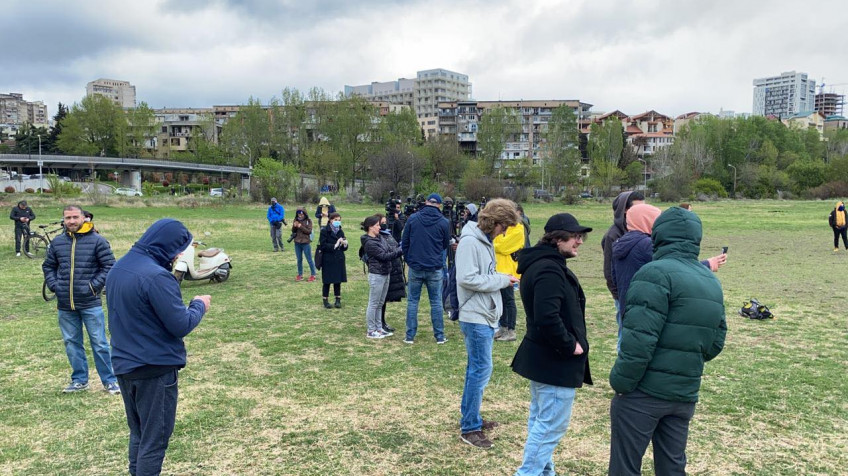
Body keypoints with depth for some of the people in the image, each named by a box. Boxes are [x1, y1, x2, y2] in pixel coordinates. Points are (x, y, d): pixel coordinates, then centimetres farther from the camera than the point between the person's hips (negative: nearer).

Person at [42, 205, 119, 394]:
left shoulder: (97, 241, -6)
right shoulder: (57, 242, 7)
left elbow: (109, 266, -5)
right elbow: (48, 266, 18)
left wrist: (94, 286, -12)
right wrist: (54, 285, 3)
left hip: (90, 303, -4)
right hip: (65, 304, 4)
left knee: (99, 343, 1)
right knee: (72, 343, 13)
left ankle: (109, 380, 11)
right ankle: (79, 380, 26)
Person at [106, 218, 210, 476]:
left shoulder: (118, 268, 7)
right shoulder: (156, 276, -23)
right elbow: (181, 325, -21)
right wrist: (199, 306, -2)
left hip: (124, 365, 9)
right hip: (155, 368, -9)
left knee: (138, 434, 22)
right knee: (155, 440, 4)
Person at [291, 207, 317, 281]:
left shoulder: (308, 221, -5)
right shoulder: (296, 221, 6)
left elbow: (309, 231, -12)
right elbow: (293, 231, 8)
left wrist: (301, 227, -20)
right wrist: (294, 226, -13)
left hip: (305, 243, -4)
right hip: (297, 243, 4)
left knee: (309, 259, 1)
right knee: (299, 259, 12)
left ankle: (313, 275, 10)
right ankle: (300, 275, 21)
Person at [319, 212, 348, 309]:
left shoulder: (340, 231, 10)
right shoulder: (324, 231, -7)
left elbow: (344, 248, 10)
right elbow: (323, 246, -14)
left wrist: (344, 244, -12)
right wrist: (335, 245, -20)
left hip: (339, 260, 5)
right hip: (328, 260, -4)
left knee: (338, 281, 7)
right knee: (327, 281, 3)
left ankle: (338, 300, 15)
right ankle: (325, 300, 14)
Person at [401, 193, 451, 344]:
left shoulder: (413, 218, -3)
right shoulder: (444, 222, -5)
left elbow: (404, 242, 1)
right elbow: (445, 245, 8)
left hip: (415, 267, 1)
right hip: (435, 268, 0)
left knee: (412, 301, 9)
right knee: (436, 302, 9)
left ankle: (410, 336, 10)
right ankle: (439, 336, 12)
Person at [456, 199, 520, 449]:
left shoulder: (486, 241, 13)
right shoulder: (470, 242, -17)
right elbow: (467, 278, -25)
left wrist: (502, 279, 0)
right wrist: (501, 280, -17)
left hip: (486, 317, 10)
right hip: (475, 318, -10)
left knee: (476, 369, 17)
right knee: (481, 370, -5)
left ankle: (471, 418, 29)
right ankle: (469, 428, 5)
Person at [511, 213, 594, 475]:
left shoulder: (542, 264, 10)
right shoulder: (549, 270, -23)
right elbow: (547, 318, -33)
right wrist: (570, 345, -20)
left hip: (542, 356, 11)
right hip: (556, 360, -11)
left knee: (541, 419, 20)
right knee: (552, 424, -1)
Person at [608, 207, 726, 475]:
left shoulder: (656, 273, -16)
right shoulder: (711, 281, 10)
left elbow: (639, 339, -23)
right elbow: (716, 341, 14)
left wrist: (620, 382, -14)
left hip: (644, 392, -7)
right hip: (685, 394, 8)